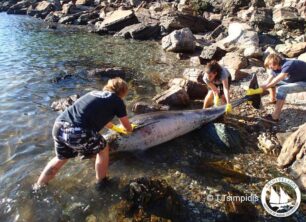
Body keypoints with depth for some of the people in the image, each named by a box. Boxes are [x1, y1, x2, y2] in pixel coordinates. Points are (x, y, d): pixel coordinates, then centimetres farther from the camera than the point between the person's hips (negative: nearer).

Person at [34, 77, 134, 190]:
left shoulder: (94, 93, 27)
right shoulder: (117, 100, 8)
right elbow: (128, 128, 18)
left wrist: (115, 127, 56)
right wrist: (128, 129, 43)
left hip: (59, 126, 7)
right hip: (77, 132, -7)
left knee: (61, 158, 32)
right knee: (103, 149, 21)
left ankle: (37, 188, 49)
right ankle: (101, 182, 38)